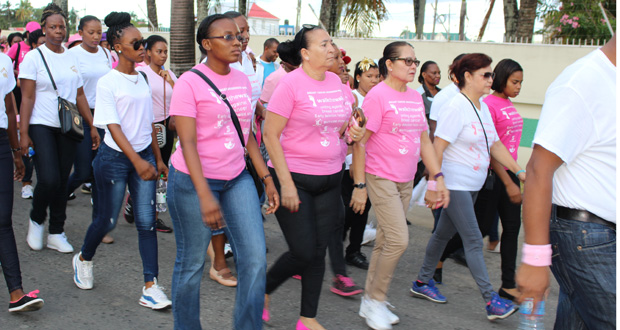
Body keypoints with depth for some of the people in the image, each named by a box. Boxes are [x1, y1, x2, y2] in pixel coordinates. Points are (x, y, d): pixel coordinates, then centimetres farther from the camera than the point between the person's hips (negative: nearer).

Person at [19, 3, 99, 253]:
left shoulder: (71, 58, 11)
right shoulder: (34, 57, -2)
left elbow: (79, 95, 13)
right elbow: (27, 98, -6)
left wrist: (92, 126, 7)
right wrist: (23, 133, -11)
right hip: (41, 126, -4)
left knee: (62, 181, 6)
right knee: (49, 179, -14)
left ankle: (56, 233, 17)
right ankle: (36, 220, 14)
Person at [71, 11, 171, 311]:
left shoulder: (142, 80, 9)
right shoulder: (107, 83, -10)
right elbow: (113, 127, -17)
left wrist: (158, 159, 15)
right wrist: (137, 161, -26)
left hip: (143, 156, 5)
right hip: (114, 158, -5)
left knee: (146, 222, -1)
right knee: (106, 220, 7)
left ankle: (150, 286, 2)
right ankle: (83, 259, 38)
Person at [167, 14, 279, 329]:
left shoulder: (242, 81, 7)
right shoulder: (189, 83, -11)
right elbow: (188, 143, -17)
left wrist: (267, 178, 8)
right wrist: (204, 196, -25)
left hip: (237, 179, 5)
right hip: (194, 181, -5)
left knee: (255, 258, -2)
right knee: (191, 263, 6)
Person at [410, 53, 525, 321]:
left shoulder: (483, 108, 12)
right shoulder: (456, 107, -15)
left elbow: (495, 145, 17)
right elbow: (437, 147, -19)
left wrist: (518, 171, 12)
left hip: (472, 185, 9)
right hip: (454, 185, -9)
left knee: (444, 233, 16)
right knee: (473, 240, -7)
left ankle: (423, 282, 29)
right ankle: (491, 301, -3)